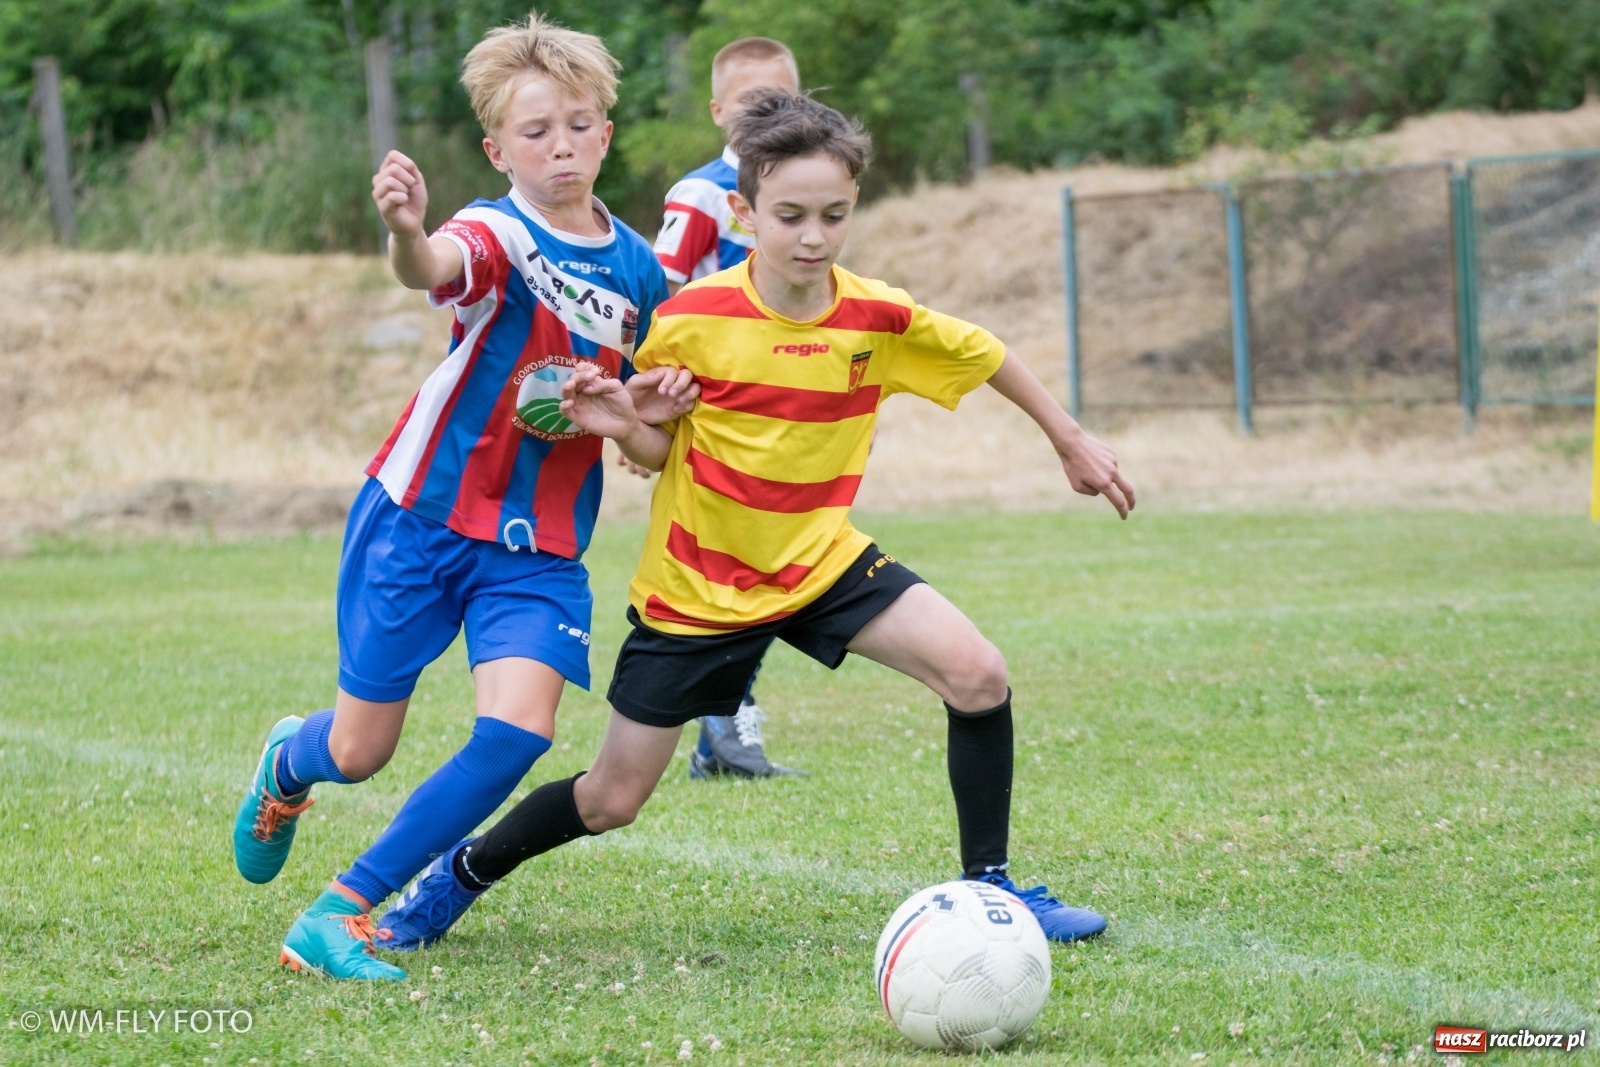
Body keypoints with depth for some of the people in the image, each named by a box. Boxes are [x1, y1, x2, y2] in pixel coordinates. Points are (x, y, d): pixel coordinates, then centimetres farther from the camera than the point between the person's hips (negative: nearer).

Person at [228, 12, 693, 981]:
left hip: (540, 548, 4)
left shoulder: (639, 272, 4)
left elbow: (634, 410, 18)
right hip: (420, 518, -4)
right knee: (359, 753, 5)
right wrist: (407, 232, -64)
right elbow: (432, 268, -40)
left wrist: (653, 409, -7)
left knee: (517, 735, -18)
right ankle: (289, 764, 45)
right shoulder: (497, 235, -14)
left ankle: (343, 915, -6)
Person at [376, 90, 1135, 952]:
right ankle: (464, 873, 32)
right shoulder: (692, 320, -19)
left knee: (978, 677, -20)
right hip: (696, 583, -2)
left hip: (821, 558, 2)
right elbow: (662, 451, -6)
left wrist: (1072, 441, 15)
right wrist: (621, 426, -28)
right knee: (611, 802, 3)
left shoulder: (881, 318, -11)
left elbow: (985, 356, 8)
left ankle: (987, 887, -3)